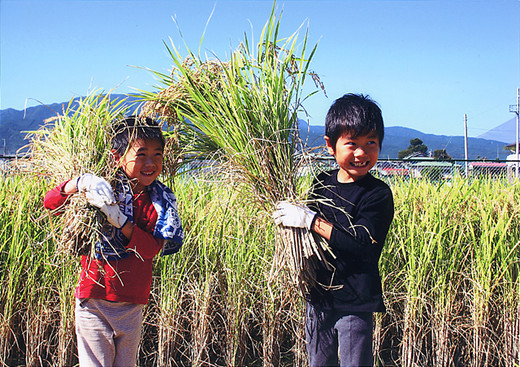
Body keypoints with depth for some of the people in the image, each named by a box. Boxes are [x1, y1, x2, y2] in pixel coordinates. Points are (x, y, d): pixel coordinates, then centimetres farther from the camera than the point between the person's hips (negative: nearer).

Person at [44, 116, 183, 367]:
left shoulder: (162, 200, -1)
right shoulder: (104, 188, -7)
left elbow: (151, 249, -11)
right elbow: (51, 203, -8)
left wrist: (119, 220, -27)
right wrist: (80, 182, -28)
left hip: (132, 305, 3)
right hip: (94, 301, -3)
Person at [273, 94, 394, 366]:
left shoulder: (378, 195, -13)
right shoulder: (322, 183, 5)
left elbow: (361, 246, -25)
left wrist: (311, 220, -24)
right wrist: (290, 216, -2)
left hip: (355, 305, -6)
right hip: (318, 296, 6)